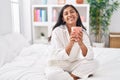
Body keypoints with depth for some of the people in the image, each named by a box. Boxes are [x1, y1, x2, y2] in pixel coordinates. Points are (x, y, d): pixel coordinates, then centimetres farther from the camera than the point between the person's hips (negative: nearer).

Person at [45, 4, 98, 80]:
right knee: (51, 74, -34)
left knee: (94, 63, -19)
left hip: (75, 64, 3)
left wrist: (80, 42, -37)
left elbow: (89, 56, -18)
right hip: (58, 64, -2)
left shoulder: (82, 32, -8)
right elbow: (60, 56, -22)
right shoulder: (57, 31, -17)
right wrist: (70, 43, -39)